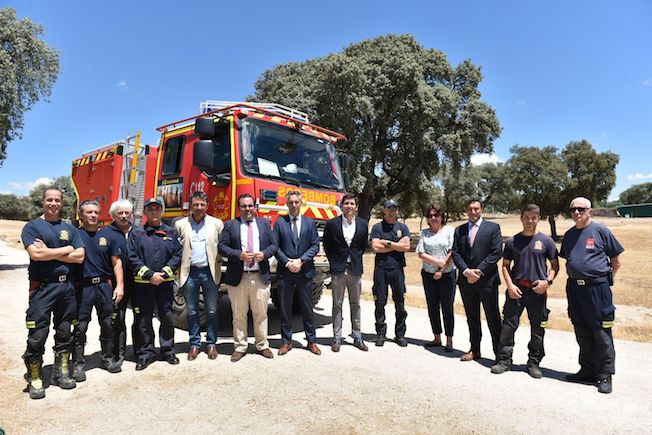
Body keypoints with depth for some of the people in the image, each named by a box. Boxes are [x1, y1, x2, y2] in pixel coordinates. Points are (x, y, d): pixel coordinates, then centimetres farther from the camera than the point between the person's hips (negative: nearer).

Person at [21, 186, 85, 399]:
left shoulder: (69, 228, 11)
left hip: (66, 285, 4)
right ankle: (34, 380, 13)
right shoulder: (32, 226, 0)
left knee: (64, 333, 11)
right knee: (37, 335, -1)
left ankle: (61, 373, 24)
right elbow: (35, 254, -16)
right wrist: (65, 249, -7)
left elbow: (80, 256, 0)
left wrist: (49, 252, -8)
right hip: (42, 286, -4)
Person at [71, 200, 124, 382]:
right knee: (80, 326, 2)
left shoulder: (107, 235, 8)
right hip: (83, 286, -3)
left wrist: (119, 285, 2)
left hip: (105, 285, 3)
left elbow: (116, 262, 9)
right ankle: (78, 363, 15)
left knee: (107, 324, 11)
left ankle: (107, 358, 25)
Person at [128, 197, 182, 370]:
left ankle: (168, 350, 23)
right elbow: (132, 258, -4)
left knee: (167, 318, 7)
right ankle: (145, 353, 20)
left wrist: (163, 273, -10)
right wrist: (149, 275, -12)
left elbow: (177, 255, 0)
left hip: (165, 283, 1)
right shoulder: (136, 233, 3)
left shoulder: (171, 232, 6)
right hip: (142, 284, -1)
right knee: (143, 320, 6)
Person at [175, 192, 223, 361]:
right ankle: (194, 344, 20)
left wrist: (218, 262, -3)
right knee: (191, 312, 8)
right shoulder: (180, 224, 4)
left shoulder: (217, 224, 2)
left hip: (210, 272, -1)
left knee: (212, 311, 5)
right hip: (190, 272, 1)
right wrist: (179, 265, -1)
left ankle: (211, 343, 17)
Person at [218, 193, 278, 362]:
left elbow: (274, 245, 10)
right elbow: (222, 246, -1)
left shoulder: (264, 224, 11)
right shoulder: (230, 225, 6)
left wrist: (264, 254, -10)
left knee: (261, 314, 8)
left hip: (260, 277, 1)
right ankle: (240, 347, 20)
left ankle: (262, 346, 22)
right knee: (239, 315, 7)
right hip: (237, 278, -1)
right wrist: (240, 255, -15)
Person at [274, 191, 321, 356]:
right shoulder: (280, 222, 4)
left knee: (307, 308, 8)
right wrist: (287, 263, -12)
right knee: (285, 308, 7)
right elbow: (275, 246, -1)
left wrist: (301, 260, -10)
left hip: (305, 272, 1)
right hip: (285, 272, 0)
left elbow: (315, 246, 1)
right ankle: (286, 341, 19)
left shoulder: (310, 223, 7)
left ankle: (311, 341, 19)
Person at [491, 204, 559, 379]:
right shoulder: (512, 241, 5)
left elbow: (555, 265, 7)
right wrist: (510, 285, -4)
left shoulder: (546, 241, 1)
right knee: (508, 326, 2)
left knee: (537, 330, 8)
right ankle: (504, 360, 15)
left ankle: (534, 363, 23)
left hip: (537, 290, -1)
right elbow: (505, 266, 9)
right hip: (516, 289, 1)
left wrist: (547, 281, -10)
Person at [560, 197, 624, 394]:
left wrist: (607, 279, 2)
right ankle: (587, 370, 26)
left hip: (597, 288, -5)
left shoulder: (600, 230, -4)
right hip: (574, 288, 5)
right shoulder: (569, 235, 11)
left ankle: (605, 375, 13)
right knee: (582, 333, 13)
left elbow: (616, 260, 1)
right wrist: (574, 277, 13)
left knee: (602, 333, 0)